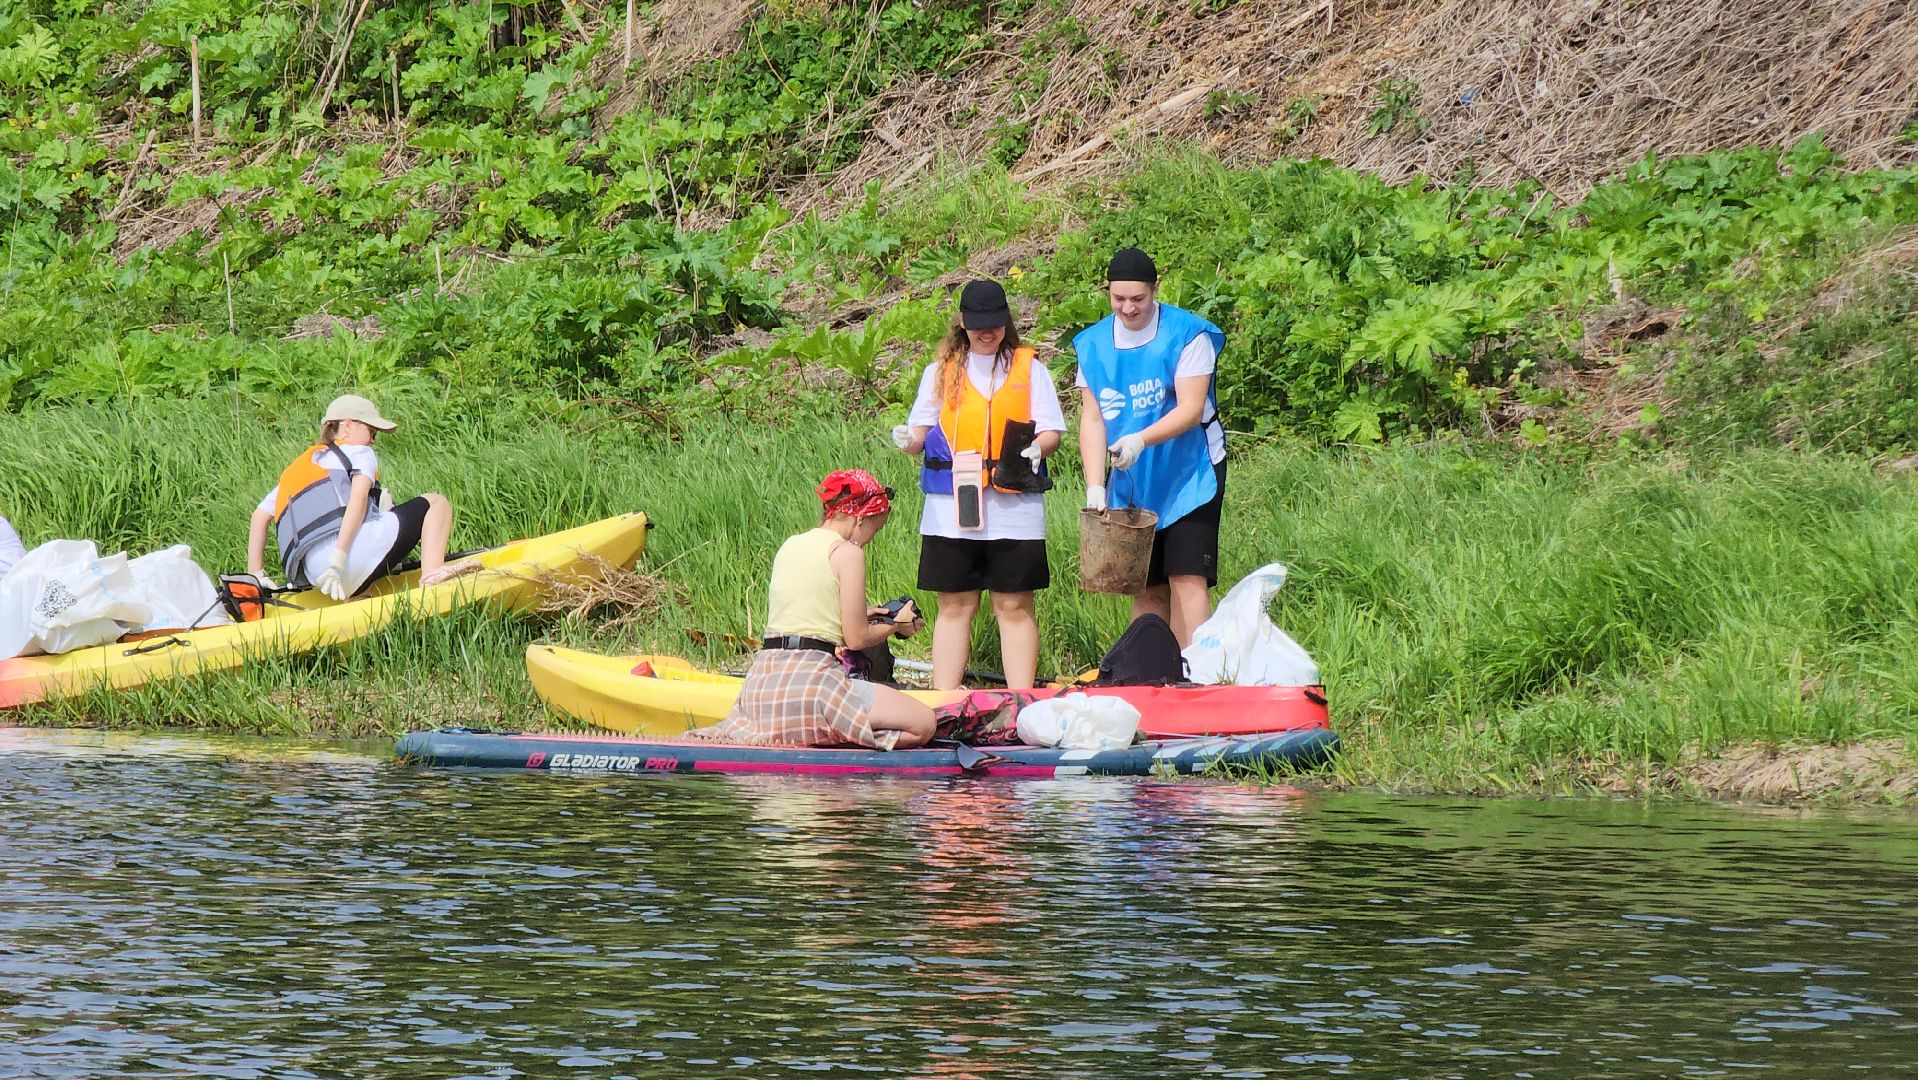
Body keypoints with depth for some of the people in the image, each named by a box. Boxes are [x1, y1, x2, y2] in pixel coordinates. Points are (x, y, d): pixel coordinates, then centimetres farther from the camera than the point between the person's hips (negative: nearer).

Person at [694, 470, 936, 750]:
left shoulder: (790, 546, 17)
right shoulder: (846, 552, -4)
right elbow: (856, 639, -5)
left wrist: (859, 616, 31)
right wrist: (896, 625, 14)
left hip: (761, 683, 8)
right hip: (808, 681, -8)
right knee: (923, 723, -8)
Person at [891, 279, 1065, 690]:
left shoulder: (1029, 369, 10)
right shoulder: (941, 371, 14)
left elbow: (1051, 431, 6)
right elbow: (922, 429, 11)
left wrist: (1036, 448, -16)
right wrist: (909, 439, -12)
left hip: (1014, 501, -1)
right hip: (950, 504, 1)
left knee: (1014, 606, -1)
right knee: (954, 606, 2)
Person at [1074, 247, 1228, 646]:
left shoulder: (1187, 335, -11)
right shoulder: (1094, 344, 3)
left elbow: (1191, 408, -18)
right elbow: (1091, 418, 1)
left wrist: (1139, 440, -34)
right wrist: (1094, 486, -10)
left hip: (1190, 475, -5)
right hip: (1132, 481, 5)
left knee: (1187, 580, -13)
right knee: (1145, 587, 7)